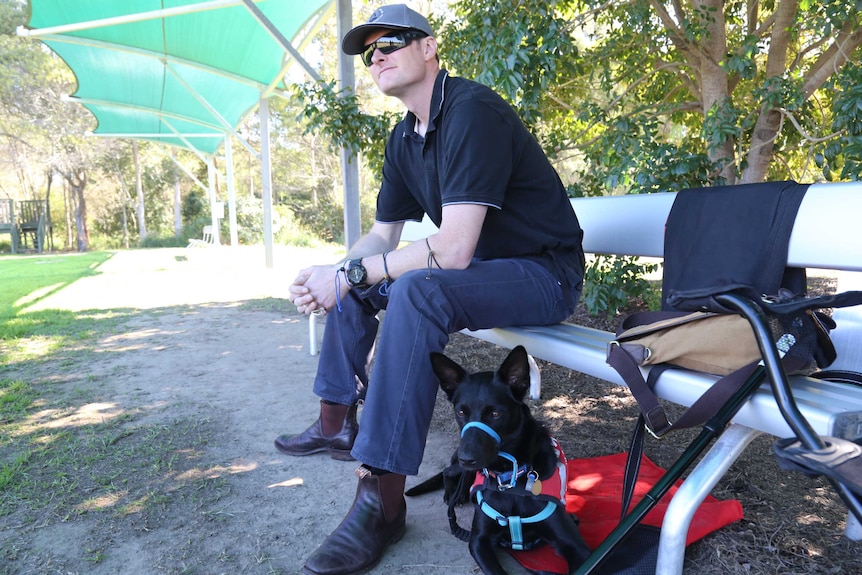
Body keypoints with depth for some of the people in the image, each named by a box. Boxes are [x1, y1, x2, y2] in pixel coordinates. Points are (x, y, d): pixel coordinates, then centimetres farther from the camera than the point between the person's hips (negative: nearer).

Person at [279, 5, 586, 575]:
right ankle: (336, 422, 17)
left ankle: (384, 498, -26)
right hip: (483, 266, 9)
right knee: (353, 280, 9)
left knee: (416, 291, -35)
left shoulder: (472, 111, -21)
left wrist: (350, 275, -22)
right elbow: (383, 234, 11)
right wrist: (334, 274, -9)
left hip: (544, 272, -9)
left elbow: (454, 249, -30)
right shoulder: (405, 138, 8)